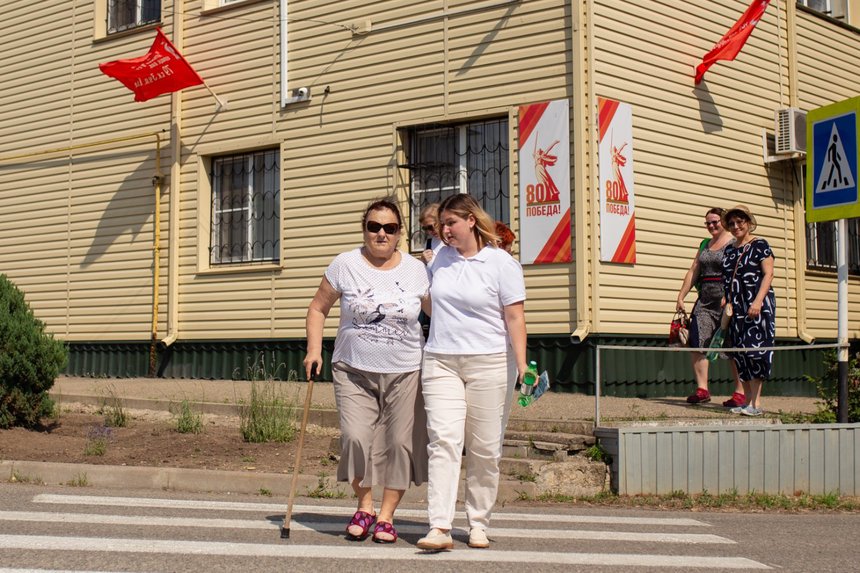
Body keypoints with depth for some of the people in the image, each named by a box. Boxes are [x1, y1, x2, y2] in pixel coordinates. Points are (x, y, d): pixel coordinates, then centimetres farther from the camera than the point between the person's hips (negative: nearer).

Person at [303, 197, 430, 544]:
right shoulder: (345, 265, 1)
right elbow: (318, 308, 9)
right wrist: (314, 349, -1)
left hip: (404, 372, 1)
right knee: (356, 437, -13)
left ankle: (386, 515, 14)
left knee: (401, 442, -1)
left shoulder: (417, 271, 3)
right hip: (354, 371, -1)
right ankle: (364, 507, 10)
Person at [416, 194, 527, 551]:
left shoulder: (502, 263, -3)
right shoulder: (440, 258, 10)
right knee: (443, 441, -10)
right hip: (440, 362, 3)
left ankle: (478, 525, 17)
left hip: (489, 363, -3)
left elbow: (514, 317, -8)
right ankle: (440, 528, -15)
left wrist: (522, 364, -15)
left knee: (485, 449, 4)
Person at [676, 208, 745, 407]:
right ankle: (702, 389, -5)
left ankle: (740, 392, 3)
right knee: (696, 342, -6)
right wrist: (680, 297, 12)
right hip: (705, 300, 7)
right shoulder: (704, 245, 19)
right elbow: (693, 272, 18)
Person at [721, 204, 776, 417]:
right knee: (739, 353, 5)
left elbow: (768, 274, -8)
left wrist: (758, 301, -18)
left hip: (756, 306, -7)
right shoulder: (729, 250, 17)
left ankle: (756, 403, -10)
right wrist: (725, 299, 7)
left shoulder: (759, 245, -1)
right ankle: (747, 400, 10)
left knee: (754, 349, -11)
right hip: (736, 308, 7)